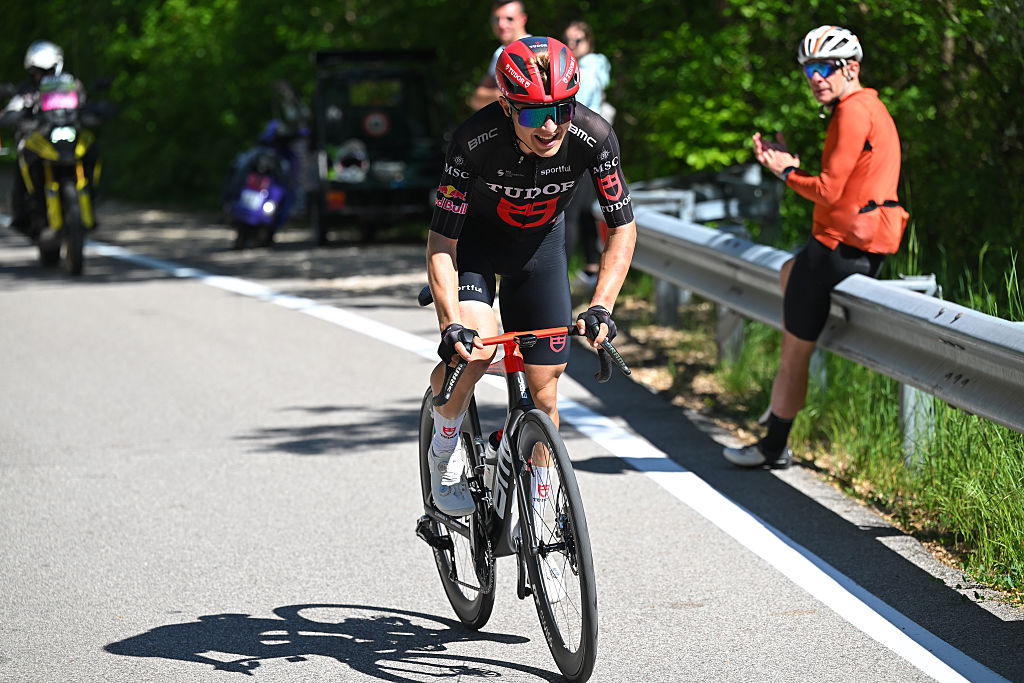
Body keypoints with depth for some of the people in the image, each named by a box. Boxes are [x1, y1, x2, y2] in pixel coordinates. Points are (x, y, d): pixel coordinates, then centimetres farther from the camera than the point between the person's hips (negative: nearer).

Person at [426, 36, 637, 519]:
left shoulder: (593, 137, -30)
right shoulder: (475, 140, -36)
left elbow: (622, 230, -19)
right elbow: (441, 244, -31)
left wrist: (601, 307, -32)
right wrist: (452, 328, -43)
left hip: (540, 242, 2)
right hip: (474, 238, -2)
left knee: (543, 392, 1)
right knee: (474, 348, -29)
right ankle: (445, 450, -1)